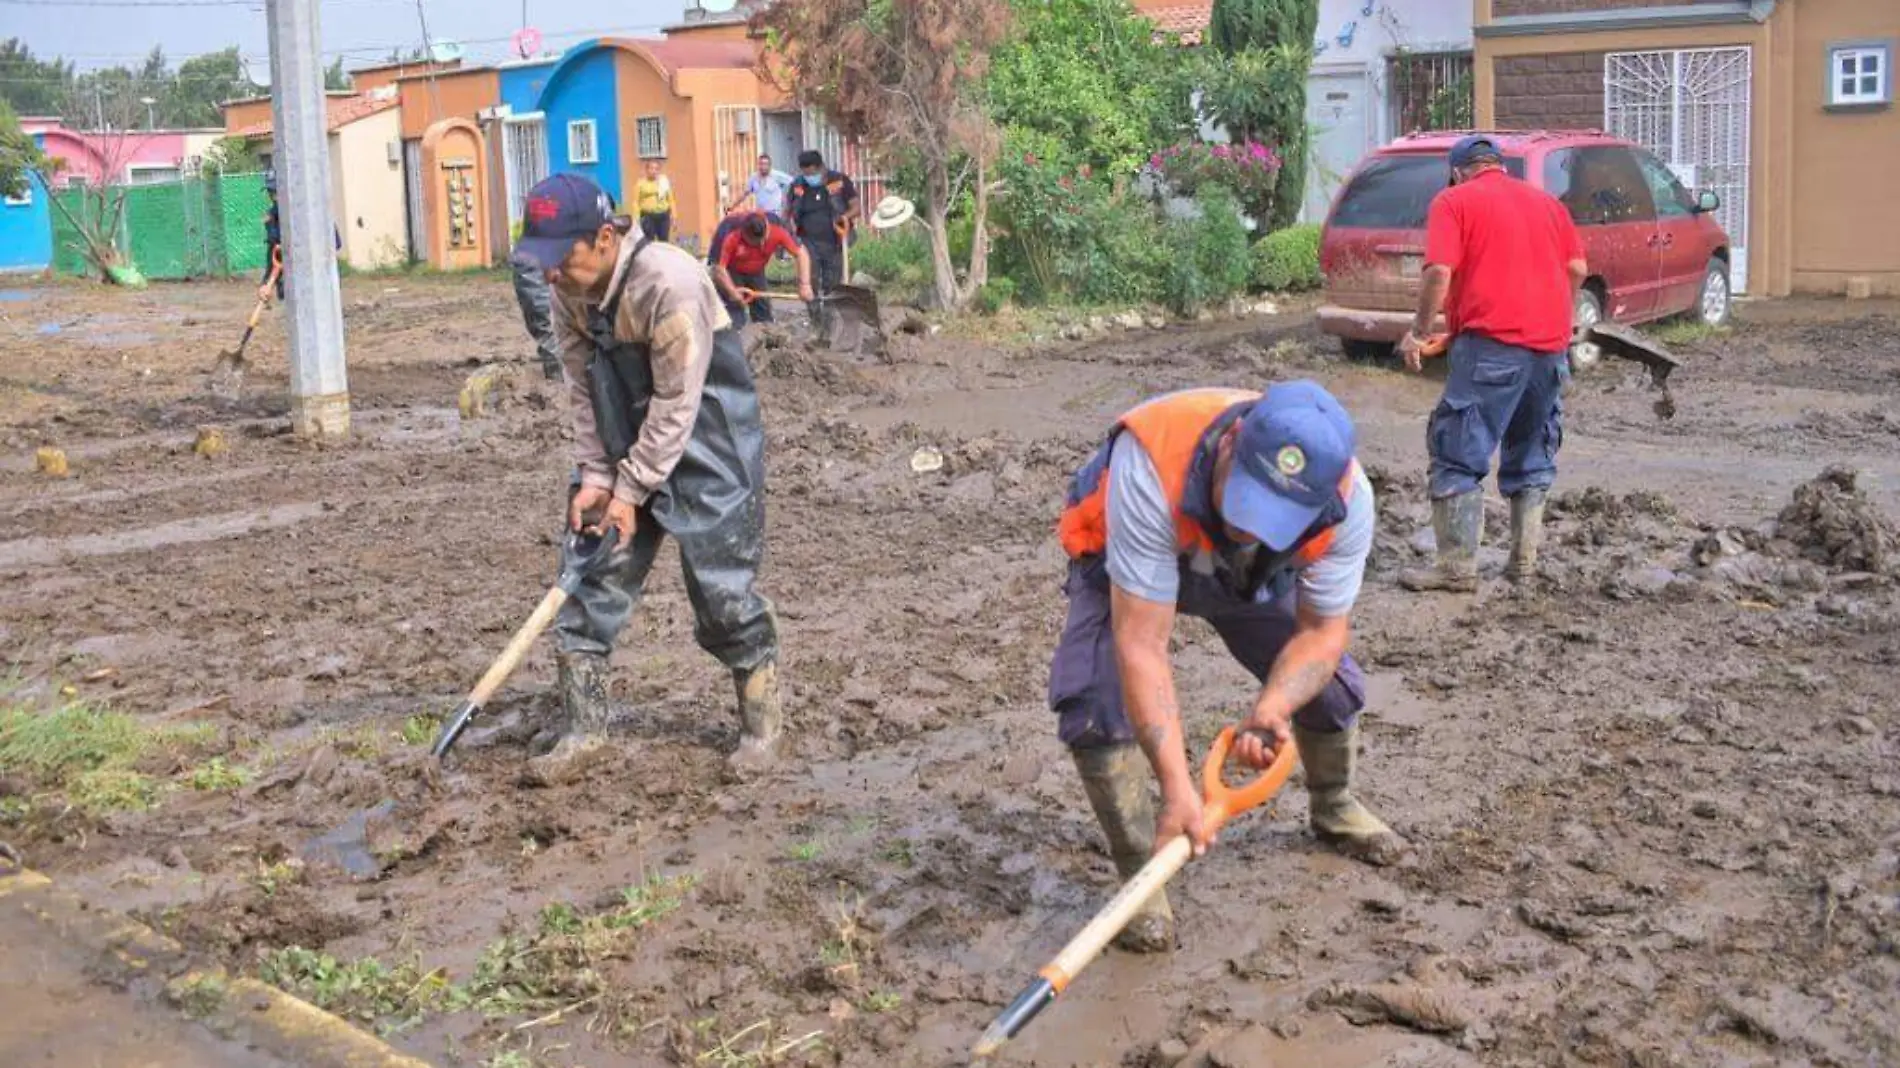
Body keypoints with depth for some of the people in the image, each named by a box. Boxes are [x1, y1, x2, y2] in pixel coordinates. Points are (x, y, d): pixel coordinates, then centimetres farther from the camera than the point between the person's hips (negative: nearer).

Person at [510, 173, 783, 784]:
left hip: (707, 443, -7)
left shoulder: (671, 283, -28)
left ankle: (763, 725, 16)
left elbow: (676, 404, -24)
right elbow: (583, 391, 2)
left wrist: (631, 491, -18)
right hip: (627, 443, 7)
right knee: (592, 577, 3)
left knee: (723, 585, -4)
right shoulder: (569, 292, -5)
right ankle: (583, 732, 13)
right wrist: (595, 476, -8)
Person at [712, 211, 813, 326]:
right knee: (735, 321, -13)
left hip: (756, 272, 4)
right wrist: (732, 291, -41)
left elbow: (800, 253, -22)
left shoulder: (776, 231, -30)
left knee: (764, 316, 7)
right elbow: (718, 268, -33)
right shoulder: (732, 237, -38)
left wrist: (804, 284, -31)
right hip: (731, 272, -4)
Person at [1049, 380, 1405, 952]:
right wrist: (1177, 786, -50)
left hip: (1250, 573, 3)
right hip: (1125, 564, -3)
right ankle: (1139, 874, -5)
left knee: (1331, 685, 0)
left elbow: (1322, 631, -21)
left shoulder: (1349, 500, -35)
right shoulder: (1149, 466, -47)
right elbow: (1141, 645, -46)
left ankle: (1333, 808, 33)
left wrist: (1271, 708, -41)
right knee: (1096, 706, -25)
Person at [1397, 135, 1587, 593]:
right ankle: (1524, 560, 18)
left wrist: (1419, 331, 0)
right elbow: (1578, 268, 14)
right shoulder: (1546, 201, 20)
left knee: (1460, 454, -2)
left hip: (1491, 341, -6)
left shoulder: (1453, 201, 3)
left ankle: (1458, 567, -5)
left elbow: (1439, 272, -10)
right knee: (1532, 456, 17)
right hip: (1551, 345, 6)